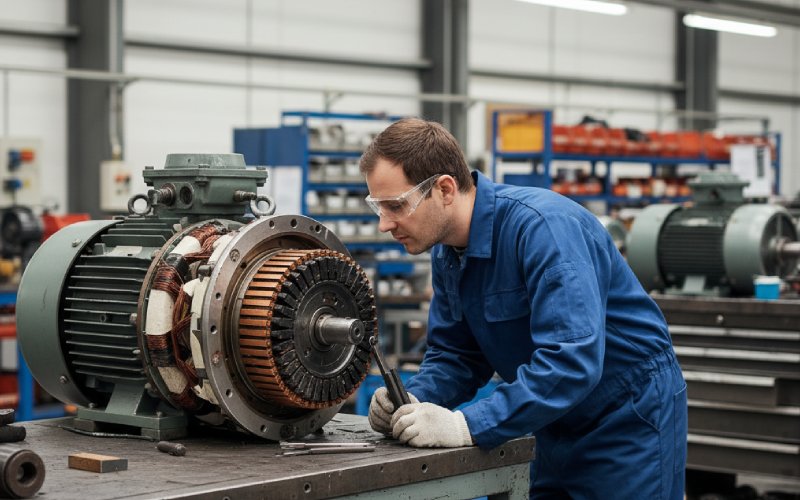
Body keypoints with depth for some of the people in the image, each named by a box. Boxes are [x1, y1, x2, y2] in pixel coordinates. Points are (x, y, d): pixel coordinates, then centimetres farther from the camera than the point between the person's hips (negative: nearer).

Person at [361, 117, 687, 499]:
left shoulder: (544, 226, -28)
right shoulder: (447, 251, -2)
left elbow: (572, 360, -35)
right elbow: (455, 353, 5)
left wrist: (467, 425, -37)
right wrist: (413, 400, -16)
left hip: (631, 417, -7)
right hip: (561, 424, 8)